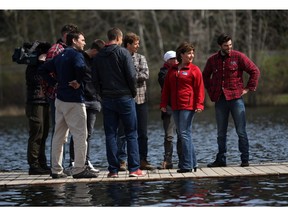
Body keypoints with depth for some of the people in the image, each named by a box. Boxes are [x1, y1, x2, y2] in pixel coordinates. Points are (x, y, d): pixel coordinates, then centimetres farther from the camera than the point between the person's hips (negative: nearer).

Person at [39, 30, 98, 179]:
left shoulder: (59, 56, 15)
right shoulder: (76, 55, -11)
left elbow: (43, 69, 19)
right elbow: (80, 67, -32)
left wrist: (54, 83, 12)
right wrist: (79, 81, -15)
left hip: (60, 99, 8)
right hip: (74, 101, -8)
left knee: (59, 135, 11)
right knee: (80, 135, -4)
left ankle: (56, 170, 14)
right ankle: (79, 169, -6)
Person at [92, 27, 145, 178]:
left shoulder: (98, 56, 8)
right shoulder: (123, 53, -6)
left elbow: (95, 79, 8)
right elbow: (131, 75, -11)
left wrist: (102, 95, 13)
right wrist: (133, 92, 3)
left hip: (107, 99, 4)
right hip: (125, 97, -4)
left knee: (110, 135, 6)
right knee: (131, 134, 1)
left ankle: (113, 170, 3)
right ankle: (134, 168, -3)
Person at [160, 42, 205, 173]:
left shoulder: (194, 70, 0)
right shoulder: (172, 70, 15)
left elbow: (199, 89, -5)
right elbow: (166, 88, 16)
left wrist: (199, 104, -14)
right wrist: (163, 104, 10)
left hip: (188, 106, -6)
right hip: (175, 107, 6)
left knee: (185, 133, -9)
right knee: (182, 134, 8)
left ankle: (186, 165, -6)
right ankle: (193, 162, 16)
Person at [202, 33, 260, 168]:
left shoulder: (238, 57, -2)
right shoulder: (212, 60, 8)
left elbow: (255, 71, 0)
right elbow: (205, 76, 24)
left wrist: (248, 88, -2)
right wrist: (211, 91, 13)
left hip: (236, 98, -3)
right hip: (220, 100, 3)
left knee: (241, 131, -3)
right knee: (221, 133, 9)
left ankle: (245, 159, 0)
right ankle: (221, 160, 15)